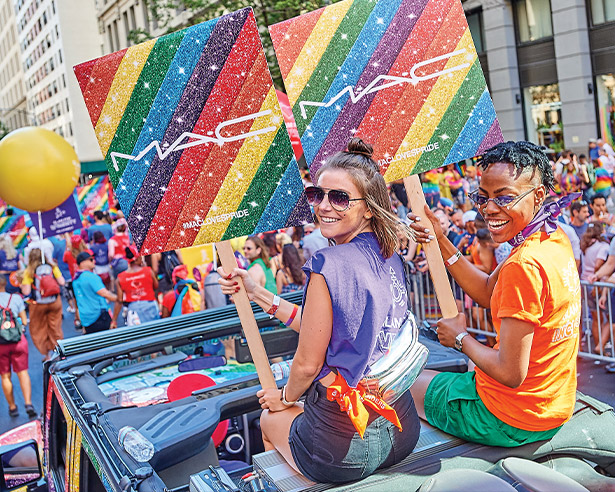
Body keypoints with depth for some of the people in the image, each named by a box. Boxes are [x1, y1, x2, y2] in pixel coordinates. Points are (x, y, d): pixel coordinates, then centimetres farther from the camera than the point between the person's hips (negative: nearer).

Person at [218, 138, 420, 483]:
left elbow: (307, 364, -15)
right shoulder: (390, 257, 1)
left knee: (271, 416, 26)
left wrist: (286, 397, 7)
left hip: (345, 450, -6)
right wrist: (256, 292, 12)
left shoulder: (328, 264, -23)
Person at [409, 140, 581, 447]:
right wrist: (440, 241, 1)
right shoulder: (555, 238, -2)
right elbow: (487, 293, 9)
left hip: (509, 421, -8)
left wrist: (460, 338, -9)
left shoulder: (523, 266, -31)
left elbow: (511, 373, -27)